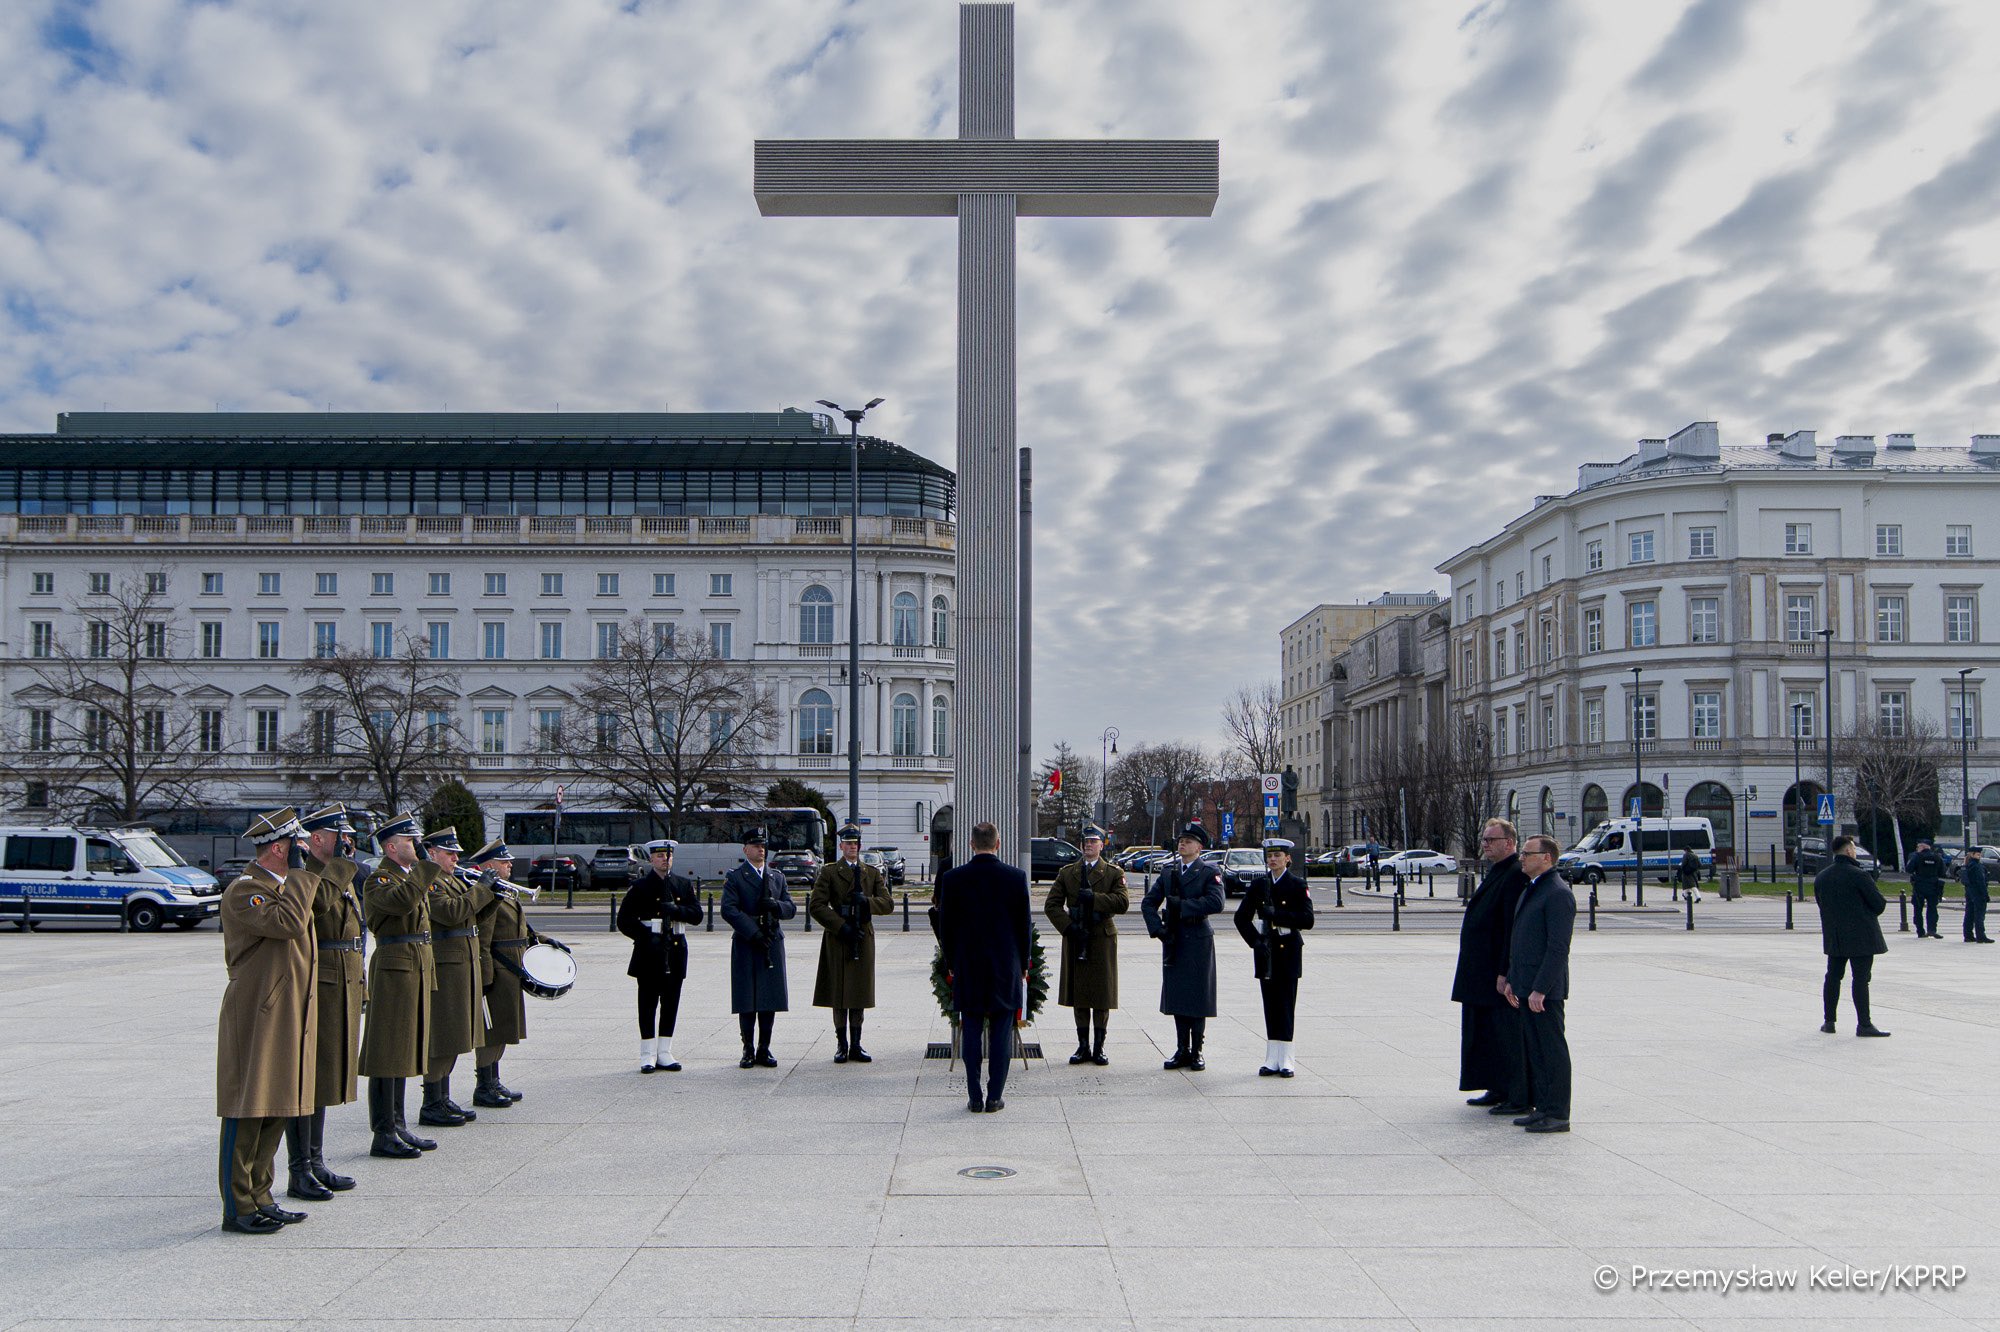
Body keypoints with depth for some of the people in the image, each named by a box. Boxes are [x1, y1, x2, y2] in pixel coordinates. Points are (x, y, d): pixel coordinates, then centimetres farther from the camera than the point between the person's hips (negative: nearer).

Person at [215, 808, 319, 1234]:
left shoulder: (285, 886, 17)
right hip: (256, 1019, -10)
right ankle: (238, 1208, 4)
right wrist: (299, 873, -20)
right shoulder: (244, 891, -14)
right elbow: (288, 923, -29)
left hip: (286, 1019, 10)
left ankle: (259, 1198, 22)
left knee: (276, 1109, 13)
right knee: (247, 1111, -3)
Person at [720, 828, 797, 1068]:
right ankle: (748, 1050, 7)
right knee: (747, 1000, -1)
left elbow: (791, 908, 12)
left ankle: (764, 1050, 12)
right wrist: (754, 933, -18)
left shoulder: (777, 877, 16)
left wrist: (776, 905, -11)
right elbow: (729, 910, -10)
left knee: (770, 999, 4)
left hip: (773, 943, 4)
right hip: (745, 945, -4)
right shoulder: (734, 877, 1)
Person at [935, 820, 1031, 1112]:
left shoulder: (952, 878, -5)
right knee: (1001, 1033, 5)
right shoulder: (1016, 877, -5)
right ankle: (994, 1098, 7)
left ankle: (975, 1098, 7)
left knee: (971, 1033, 6)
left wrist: (951, 964, 12)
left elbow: (945, 927, 0)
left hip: (967, 968, 0)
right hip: (1006, 968, 0)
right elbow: (1023, 926, 1)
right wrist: (1023, 965, 12)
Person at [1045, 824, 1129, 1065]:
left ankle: (1099, 1047, 8)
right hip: (1075, 939, 2)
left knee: (1102, 993, 1)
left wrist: (1093, 897, -17)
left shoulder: (1113, 873, 4)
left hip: (1102, 939, -2)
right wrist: (1068, 926, -9)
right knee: (1078, 993, 5)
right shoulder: (1067, 872, 10)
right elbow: (1051, 905, 4)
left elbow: (1123, 902, -10)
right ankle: (1083, 1046, 12)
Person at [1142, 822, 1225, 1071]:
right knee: (1176, 996, 7)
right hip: (1172, 941, 5)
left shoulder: (1210, 872, -3)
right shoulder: (1168, 871, 13)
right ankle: (1182, 1050, 15)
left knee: (1197, 997, -1)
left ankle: (1196, 1052, 8)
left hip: (1198, 941, -5)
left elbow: (1216, 902, -19)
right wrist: (1157, 928, -4)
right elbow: (1148, 902, 11)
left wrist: (1181, 906, -18)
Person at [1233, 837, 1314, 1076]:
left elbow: (1307, 920, -9)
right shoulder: (1258, 885, 8)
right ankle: (1272, 1059, 9)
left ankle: (1285, 1060, -1)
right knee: (1270, 1004, 5)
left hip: (1289, 950, -3)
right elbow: (1242, 917, 9)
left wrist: (1277, 914, -18)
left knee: (1286, 1003, -4)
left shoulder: (1297, 885, -1)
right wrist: (1255, 941, -5)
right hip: (1265, 950, 3)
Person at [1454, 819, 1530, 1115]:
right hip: (1483, 975, 10)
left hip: (1500, 975, -10)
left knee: (1508, 1036, -3)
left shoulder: (1516, 876, -17)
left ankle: (1519, 1098, 4)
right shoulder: (1496, 873, 16)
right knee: (1487, 1033, 15)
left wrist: (1505, 973, -23)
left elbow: (1514, 929, -22)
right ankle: (1499, 1090, 25)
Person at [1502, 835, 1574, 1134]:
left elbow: (1558, 947, -19)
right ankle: (1541, 1107, 20)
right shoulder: (1530, 890, 17)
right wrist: (1512, 980, 17)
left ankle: (1557, 1114, 1)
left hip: (1545, 990, -10)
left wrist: (1540, 989, -20)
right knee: (1533, 1050, 13)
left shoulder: (1558, 893, -14)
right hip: (1526, 988, 10)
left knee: (1552, 1050, -3)